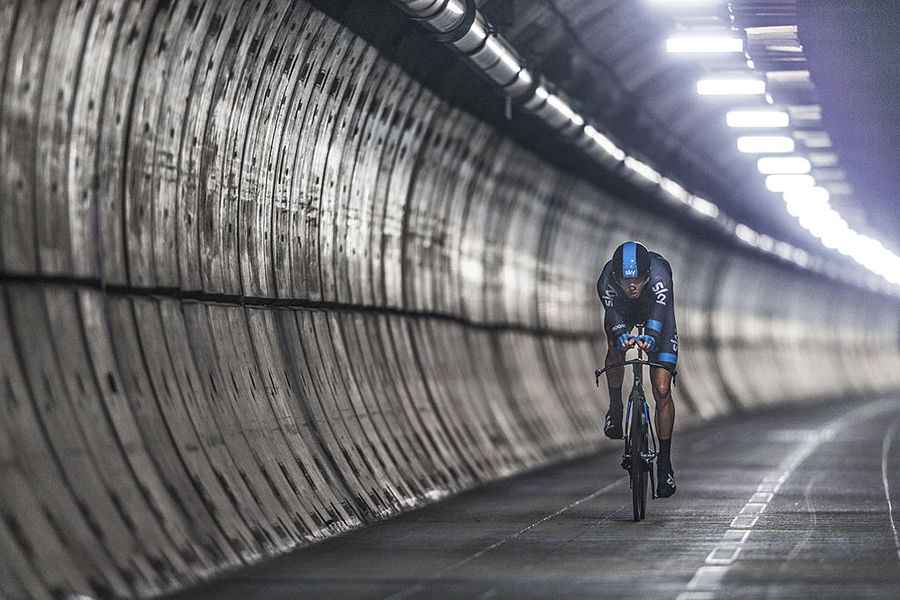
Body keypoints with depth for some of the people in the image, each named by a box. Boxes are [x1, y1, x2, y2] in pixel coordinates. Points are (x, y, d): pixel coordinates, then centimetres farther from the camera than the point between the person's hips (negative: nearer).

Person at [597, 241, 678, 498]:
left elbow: (660, 314, -55)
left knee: (662, 390, -11)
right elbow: (614, 316, -47)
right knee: (615, 344, -30)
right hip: (623, 312, 2)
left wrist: (650, 337, -75)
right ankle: (615, 408, -6)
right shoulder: (607, 280, -36)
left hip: (658, 323, -2)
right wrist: (623, 335, -69)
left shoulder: (659, 273, -41)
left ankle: (664, 461, -3)